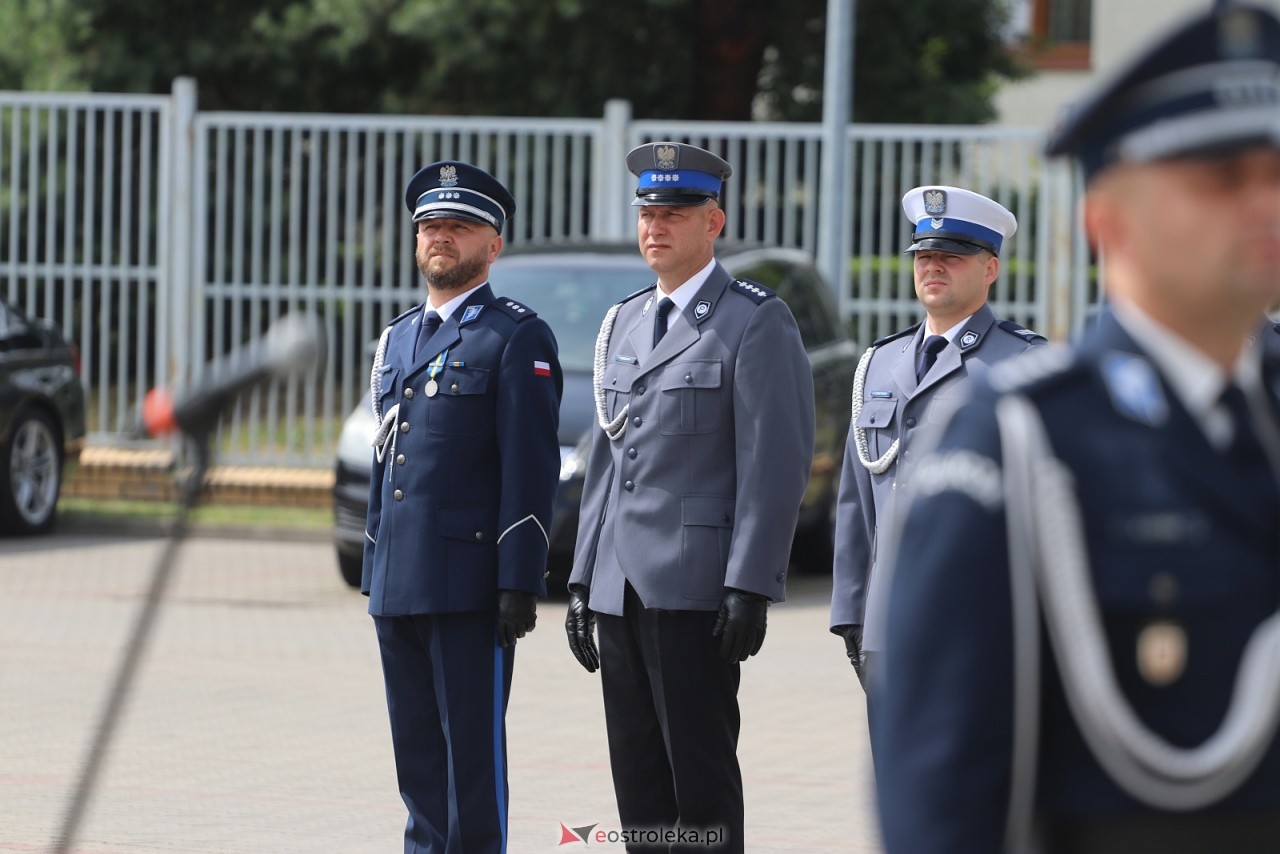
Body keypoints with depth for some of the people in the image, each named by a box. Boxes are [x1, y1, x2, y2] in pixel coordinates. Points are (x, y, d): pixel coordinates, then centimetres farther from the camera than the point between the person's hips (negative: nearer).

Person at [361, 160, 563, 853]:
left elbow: (531, 467, -10)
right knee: (416, 752, 10)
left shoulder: (517, 338, -3)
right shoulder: (397, 339, 20)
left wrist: (519, 583, -16)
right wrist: (373, 571, 17)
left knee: (472, 750, -5)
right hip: (397, 584, 7)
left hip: (471, 581, -7)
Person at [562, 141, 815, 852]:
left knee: (701, 775, -6)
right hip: (621, 589, 7)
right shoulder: (623, 322, 18)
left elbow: (776, 465, -12)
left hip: (695, 588, -7)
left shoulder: (756, 322, -6)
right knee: (637, 776, 8)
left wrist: (750, 587, -18)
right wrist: (584, 579, 16)